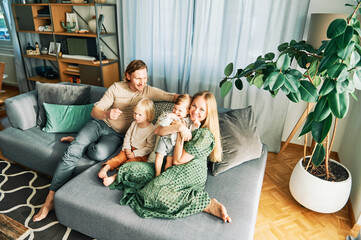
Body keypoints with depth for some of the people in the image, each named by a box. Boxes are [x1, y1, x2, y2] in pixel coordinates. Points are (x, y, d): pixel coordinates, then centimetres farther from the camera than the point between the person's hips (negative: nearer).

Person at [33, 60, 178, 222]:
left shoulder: (149, 91, -3)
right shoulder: (116, 87, -3)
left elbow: (174, 97, -8)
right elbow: (94, 111, -4)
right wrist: (106, 114, -27)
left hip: (117, 134, -1)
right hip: (99, 124, 1)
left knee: (99, 153, -33)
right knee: (72, 152, -22)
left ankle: (80, 142, 3)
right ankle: (50, 198, -7)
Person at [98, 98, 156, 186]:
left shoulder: (152, 130, -15)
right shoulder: (134, 124, 6)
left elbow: (149, 148, -15)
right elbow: (127, 137, 13)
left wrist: (134, 153, -16)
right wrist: (127, 149, -6)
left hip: (141, 154, -6)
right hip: (129, 149, 6)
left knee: (129, 163, -27)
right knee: (119, 157, -18)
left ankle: (114, 177, -38)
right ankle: (105, 168, -29)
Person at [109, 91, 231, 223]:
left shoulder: (206, 135, -12)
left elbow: (178, 160, -13)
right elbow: (158, 130, -6)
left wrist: (180, 136, -10)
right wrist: (179, 127, -19)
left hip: (191, 172, -6)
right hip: (169, 167, 7)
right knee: (128, 168, -13)